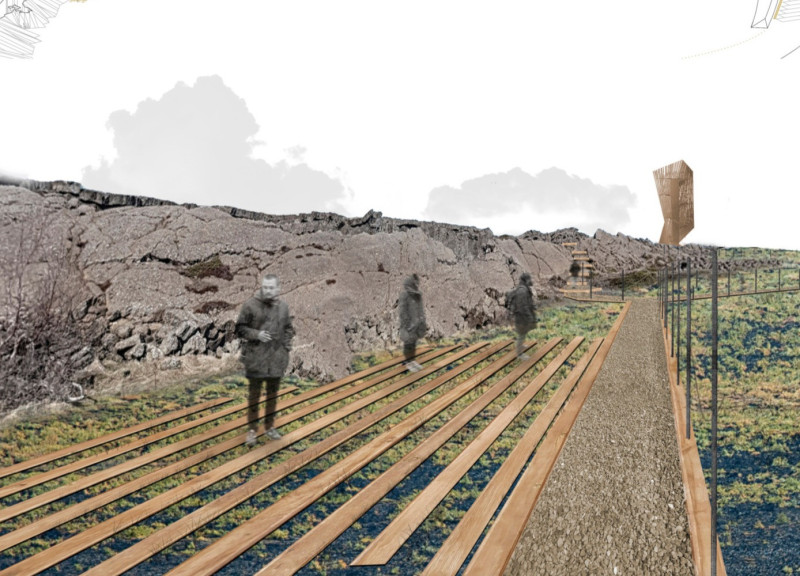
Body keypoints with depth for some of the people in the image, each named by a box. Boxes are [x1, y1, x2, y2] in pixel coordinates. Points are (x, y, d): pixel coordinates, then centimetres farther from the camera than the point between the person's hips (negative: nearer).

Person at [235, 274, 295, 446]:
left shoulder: (283, 307, 2)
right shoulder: (250, 305, -10)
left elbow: (288, 328, 15)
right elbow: (240, 328, -5)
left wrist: (286, 347, 2)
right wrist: (256, 334, -19)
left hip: (276, 359, 4)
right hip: (256, 358, -4)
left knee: (273, 394, 14)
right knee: (254, 394, 5)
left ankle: (269, 427, 28)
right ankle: (252, 430, 17)